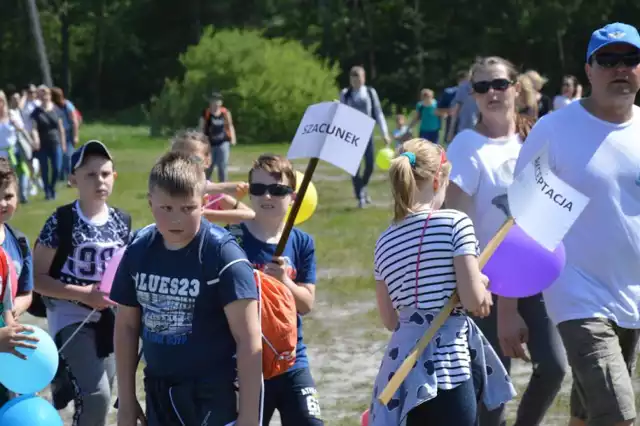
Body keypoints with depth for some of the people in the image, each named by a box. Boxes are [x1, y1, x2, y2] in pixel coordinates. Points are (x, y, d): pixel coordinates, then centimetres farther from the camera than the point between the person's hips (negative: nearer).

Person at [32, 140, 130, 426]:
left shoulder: (121, 221, 3)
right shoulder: (61, 221, -13)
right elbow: (38, 279, -12)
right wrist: (83, 294, -22)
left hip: (109, 318, 6)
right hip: (70, 316, -6)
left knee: (99, 396, 12)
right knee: (96, 395, -20)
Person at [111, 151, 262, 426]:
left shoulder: (223, 255, -16)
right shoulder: (139, 250, 1)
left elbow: (248, 339, -17)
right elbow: (126, 325, 12)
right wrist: (126, 400, 12)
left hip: (213, 395, -6)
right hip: (159, 392, 6)